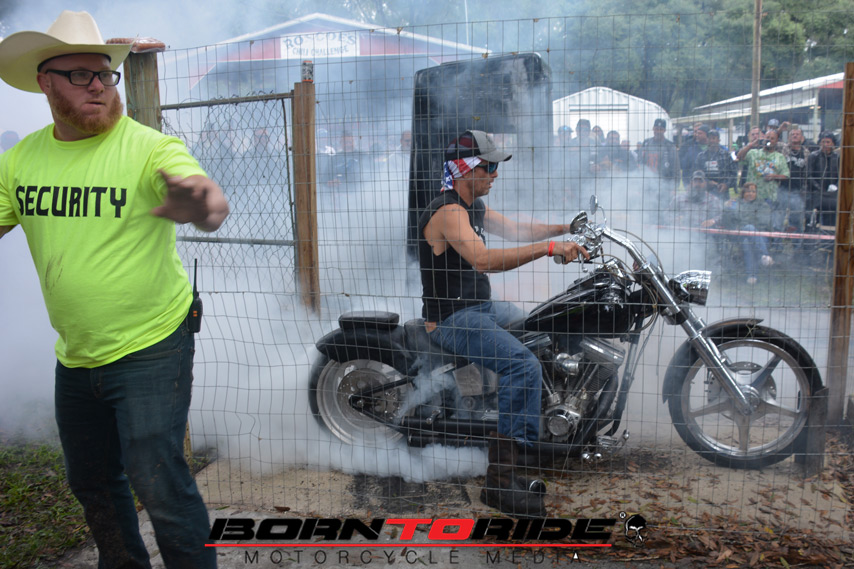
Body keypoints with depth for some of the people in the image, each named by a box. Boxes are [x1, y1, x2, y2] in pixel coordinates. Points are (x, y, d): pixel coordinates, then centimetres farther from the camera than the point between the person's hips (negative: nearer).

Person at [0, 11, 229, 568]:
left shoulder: (151, 148, -16)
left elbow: (201, 194, -33)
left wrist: (199, 202, -57)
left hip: (151, 350, -6)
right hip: (75, 355, 6)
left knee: (159, 483, -5)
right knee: (91, 481, 21)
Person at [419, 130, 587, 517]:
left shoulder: (473, 205, 14)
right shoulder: (448, 211, -19)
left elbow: (515, 230, 20)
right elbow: (484, 259, -34)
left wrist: (566, 228, 8)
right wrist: (550, 248, -36)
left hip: (481, 306, 11)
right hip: (452, 318, -11)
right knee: (524, 365, -29)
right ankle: (499, 479, -26)